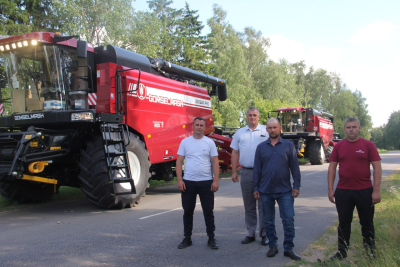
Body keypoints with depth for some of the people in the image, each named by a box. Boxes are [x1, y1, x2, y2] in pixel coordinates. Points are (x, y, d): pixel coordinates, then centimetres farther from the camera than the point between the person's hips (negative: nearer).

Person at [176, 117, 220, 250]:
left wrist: (216, 180, -8)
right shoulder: (185, 142, 4)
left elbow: (215, 162, 0)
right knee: (188, 211, 10)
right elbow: (179, 161, 2)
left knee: (208, 211, 6)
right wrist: (179, 180, -7)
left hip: (206, 182, -1)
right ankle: (187, 238, 22)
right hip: (188, 182, 1)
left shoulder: (210, 142, 2)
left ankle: (211, 238, 18)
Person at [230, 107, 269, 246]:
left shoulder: (266, 131, 3)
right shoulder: (240, 133, 12)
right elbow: (235, 153, 12)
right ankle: (250, 234, 20)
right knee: (249, 206, 10)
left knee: (263, 204, 1)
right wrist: (234, 172, 6)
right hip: (246, 172, 3)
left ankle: (264, 234, 11)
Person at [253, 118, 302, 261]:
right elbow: (257, 169, 8)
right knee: (268, 221, 10)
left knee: (288, 220, -2)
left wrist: (296, 186, -3)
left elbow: (294, 167, 2)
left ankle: (288, 248, 10)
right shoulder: (261, 147, 6)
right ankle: (273, 246, 24)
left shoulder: (289, 145, 3)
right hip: (266, 191, 2)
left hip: (284, 190, -2)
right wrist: (256, 187, 4)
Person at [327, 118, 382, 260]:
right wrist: (330, 189, 1)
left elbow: (377, 167, -4)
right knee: (343, 224, 11)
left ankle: (371, 252, 24)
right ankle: (342, 251, 24)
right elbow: (332, 167, 6)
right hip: (343, 191, 2)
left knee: (367, 223, 10)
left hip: (364, 191, -2)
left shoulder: (368, 145, -2)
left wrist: (376, 190, -10)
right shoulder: (339, 146, 4)